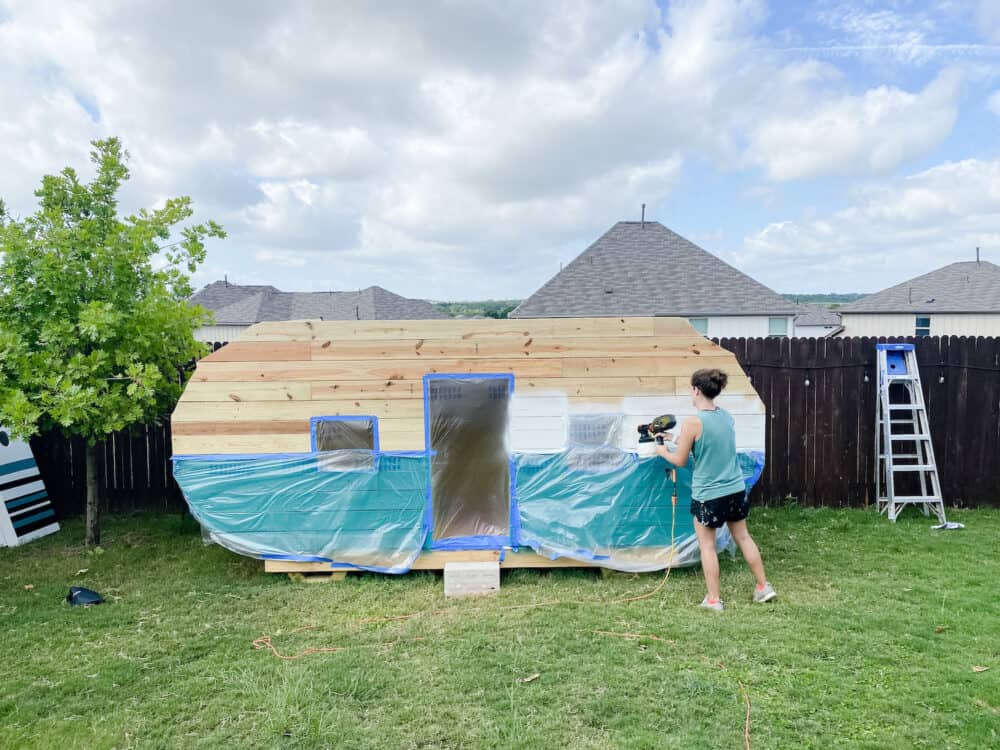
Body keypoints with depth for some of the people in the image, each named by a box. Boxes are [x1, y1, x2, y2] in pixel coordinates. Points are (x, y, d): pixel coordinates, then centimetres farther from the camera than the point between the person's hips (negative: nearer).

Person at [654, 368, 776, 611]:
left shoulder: (692, 423, -20)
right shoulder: (727, 416, 1)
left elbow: (680, 460, -11)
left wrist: (663, 451, 9)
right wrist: (675, 438, 21)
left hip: (707, 494, -6)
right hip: (736, 489, 6)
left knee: (707, 546, 9)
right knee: (743, 537, 21)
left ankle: (714, 599, 16)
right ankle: (764, 587, 31)